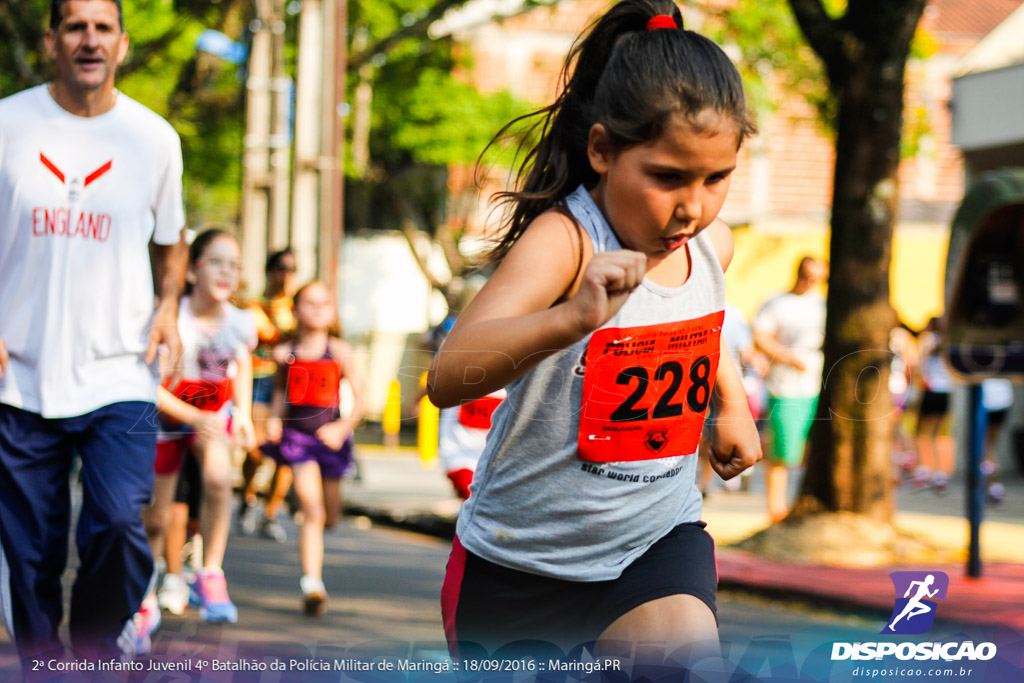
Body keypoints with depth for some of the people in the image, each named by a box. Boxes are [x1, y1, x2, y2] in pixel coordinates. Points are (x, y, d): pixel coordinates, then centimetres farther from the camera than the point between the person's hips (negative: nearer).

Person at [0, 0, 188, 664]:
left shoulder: (154, 138, 5)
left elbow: (171, 242, 20)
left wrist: (168, 306, 2)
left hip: (120, 378, 0)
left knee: (120, 528, -14)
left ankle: (98, 649, 10)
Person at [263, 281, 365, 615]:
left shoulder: (339, 352, -5)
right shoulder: (284, 353, 0)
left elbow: (359, 400, -2)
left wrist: (341, 428, -15)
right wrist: (274, 419, 3)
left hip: (329, 437, 1)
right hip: (297, 434, -1)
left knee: (328, 517, 11)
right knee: (311, 510, -15)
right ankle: (312, 584, -16)